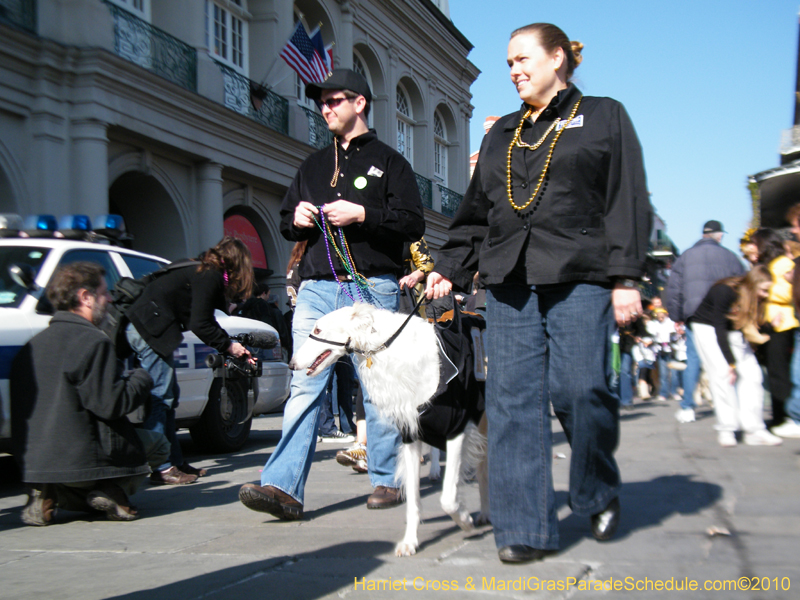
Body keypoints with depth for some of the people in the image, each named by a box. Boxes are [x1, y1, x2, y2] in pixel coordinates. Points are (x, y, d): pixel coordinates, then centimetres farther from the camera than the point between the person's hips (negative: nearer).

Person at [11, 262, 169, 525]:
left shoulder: (33, 344, 10)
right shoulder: (93, 341, -14)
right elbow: (112, 404, -19)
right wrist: (142, 378, -1)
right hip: (84, 460, -7)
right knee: (158, 444, 14)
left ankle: (46, 493, 6)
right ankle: (112, 491, -9)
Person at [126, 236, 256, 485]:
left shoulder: (205, 272, 18)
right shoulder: (209, 277, -12)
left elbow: (204, 321, 22)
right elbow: (199, 324, -16)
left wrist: (230, 346, 20)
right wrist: (228, 345, -5)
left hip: (142, 327, 11)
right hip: (149, 328, -11)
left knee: (168, 397, 13)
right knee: (160, 397, -9)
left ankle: (175, 462, 18)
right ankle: (161, 469, -8)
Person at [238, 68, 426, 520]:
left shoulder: (388, 161, 9)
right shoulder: (313, 166, 24)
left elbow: (414, 224, -1)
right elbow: (286, 222, 29)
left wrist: (361, 214, -13)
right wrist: (298, 219, 5)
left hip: (374, 288, -3)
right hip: (318, 287, 4)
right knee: (305, 386, -6)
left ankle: (386, 480, 13)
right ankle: (284, 487, -12)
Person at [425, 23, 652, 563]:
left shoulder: (603, 118, 11)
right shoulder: (501, 135, 24)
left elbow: (628, 202, 2)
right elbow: (476, 212, 23)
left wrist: (626, 277, -7)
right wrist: (450, 268, 12)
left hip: (579, 278, -4)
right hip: (510, 280, 4)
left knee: (581, 389, -6)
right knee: (514, 399, -4)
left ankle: (599, 496, 22)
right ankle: (527, 528, 0)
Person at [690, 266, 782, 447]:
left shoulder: (753, 298, -11)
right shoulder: (725, 292, -30)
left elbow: (755, 326, 2)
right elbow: (719, 329, -27)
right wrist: (731, 363, -26)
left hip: (732, 331, 7)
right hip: (707, 328, -6)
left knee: (752, 374, -7)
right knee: (722, 376, -19)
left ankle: (754, 430, -6)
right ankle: (726, 430, -13)